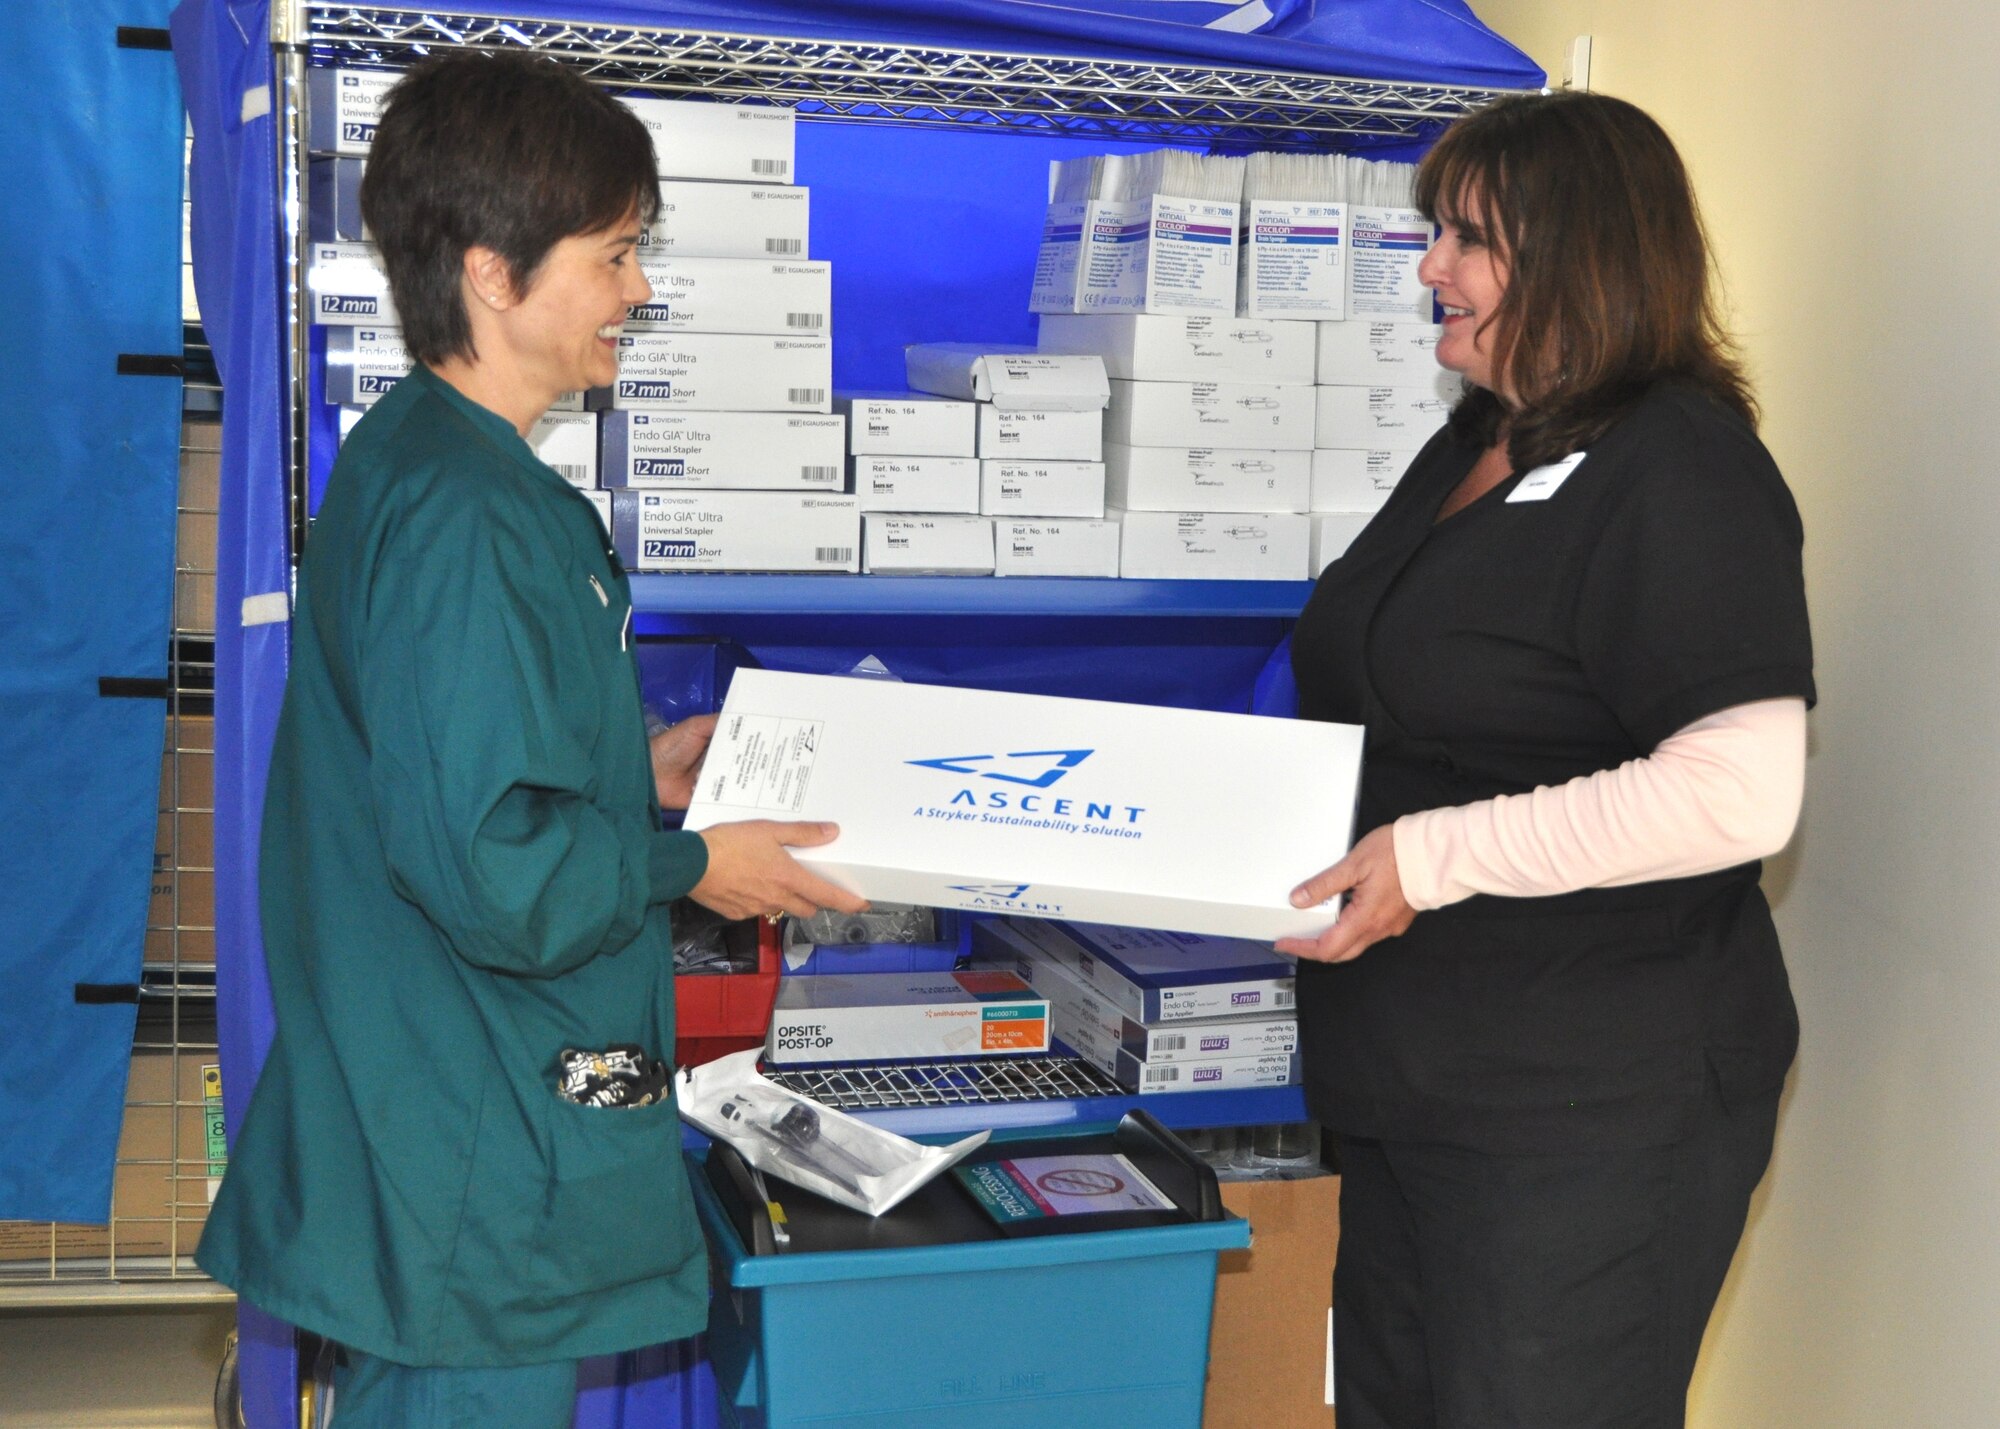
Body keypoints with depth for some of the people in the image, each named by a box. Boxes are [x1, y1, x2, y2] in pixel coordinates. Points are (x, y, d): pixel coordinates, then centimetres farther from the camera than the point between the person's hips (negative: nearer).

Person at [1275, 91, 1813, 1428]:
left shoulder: (1681, 476, -17)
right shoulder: (1477, 449, 13)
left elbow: (1740, 790, -27)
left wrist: (1436, 856, -26)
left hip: (1587, 1117, -9)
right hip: (1409, 1087, 9)